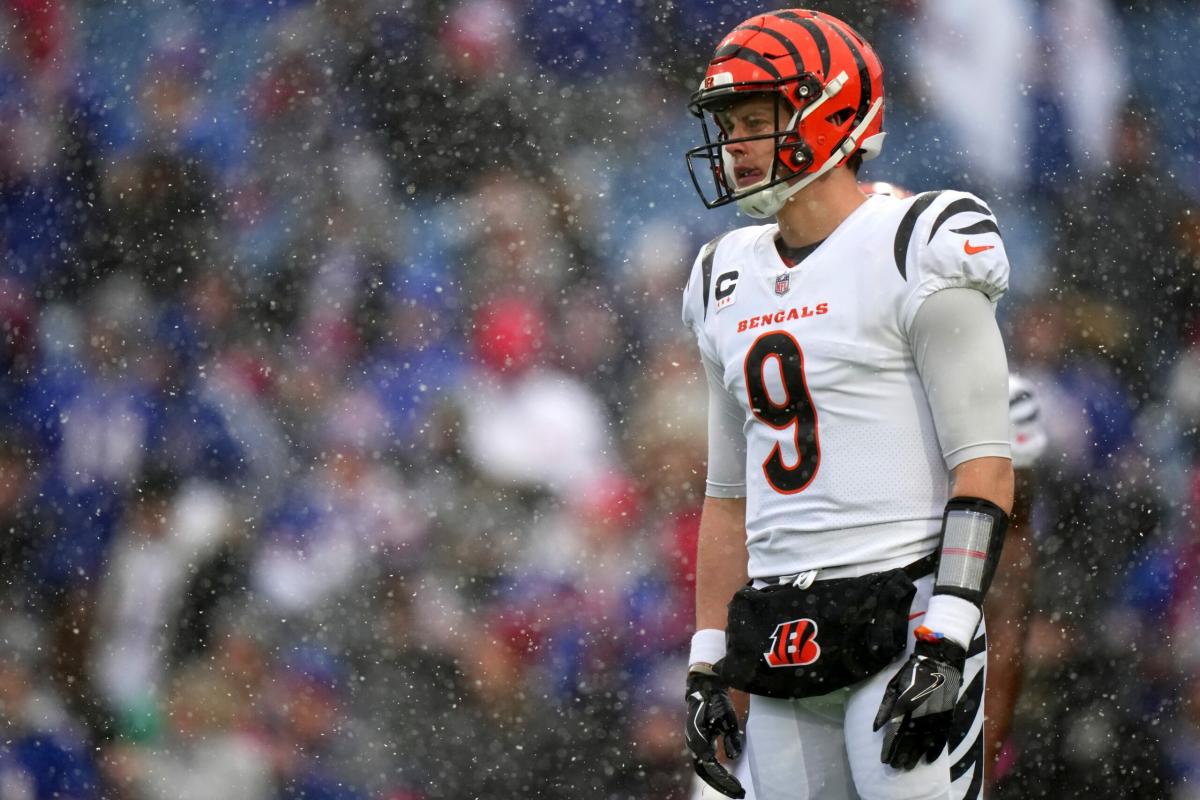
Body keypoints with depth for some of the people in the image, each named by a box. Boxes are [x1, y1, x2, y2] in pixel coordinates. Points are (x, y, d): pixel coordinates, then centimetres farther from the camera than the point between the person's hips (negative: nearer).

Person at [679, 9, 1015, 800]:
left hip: (902, 615, -7)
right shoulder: (733, 283, 16)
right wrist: (708, 665, 15)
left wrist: (946, 643, -19)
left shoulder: (913, 255, -6)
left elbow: (986, 467, -11)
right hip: (782, 640, 7)